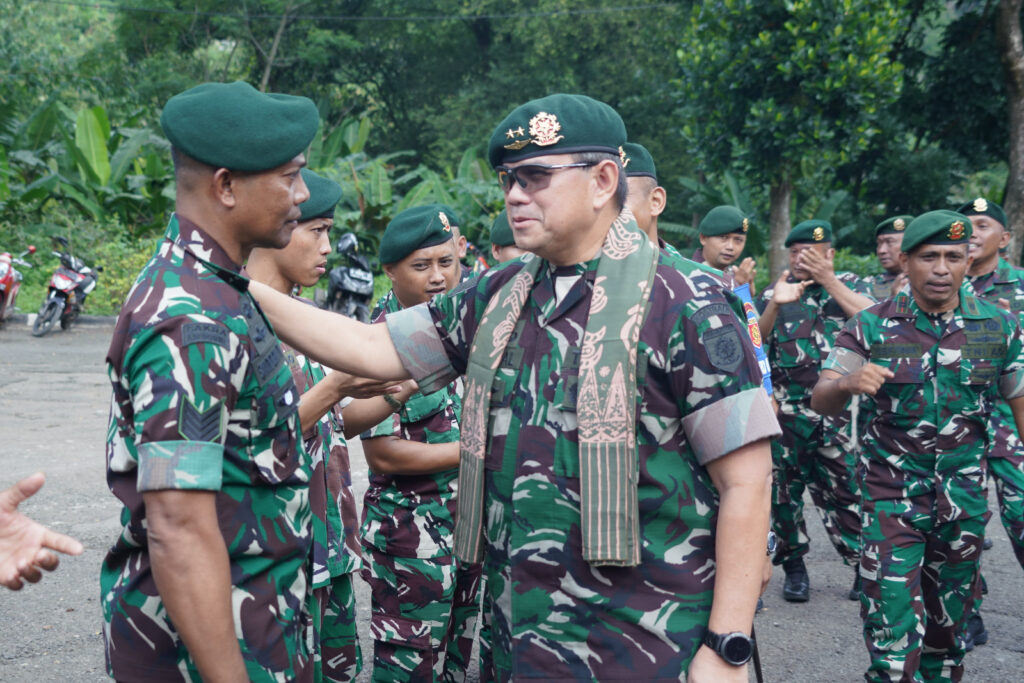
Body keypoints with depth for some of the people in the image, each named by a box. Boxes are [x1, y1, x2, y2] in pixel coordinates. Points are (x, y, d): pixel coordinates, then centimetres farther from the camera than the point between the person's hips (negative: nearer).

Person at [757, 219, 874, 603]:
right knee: (784, 489, 3)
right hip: (787, 410, 1)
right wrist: (774, 305, -18)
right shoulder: (775, 293, 10)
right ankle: (794, 567, 16)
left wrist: (828, 280, -12)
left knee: (845, 488, -1)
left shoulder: (848, 285, 10)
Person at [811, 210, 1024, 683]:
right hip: (892, 497, -2)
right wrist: (846, 383, -33)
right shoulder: (872, 326, -7)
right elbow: (820, 402, -10)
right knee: (893, 630, -9)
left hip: (964, 498, 3)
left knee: (948, 623, 16)